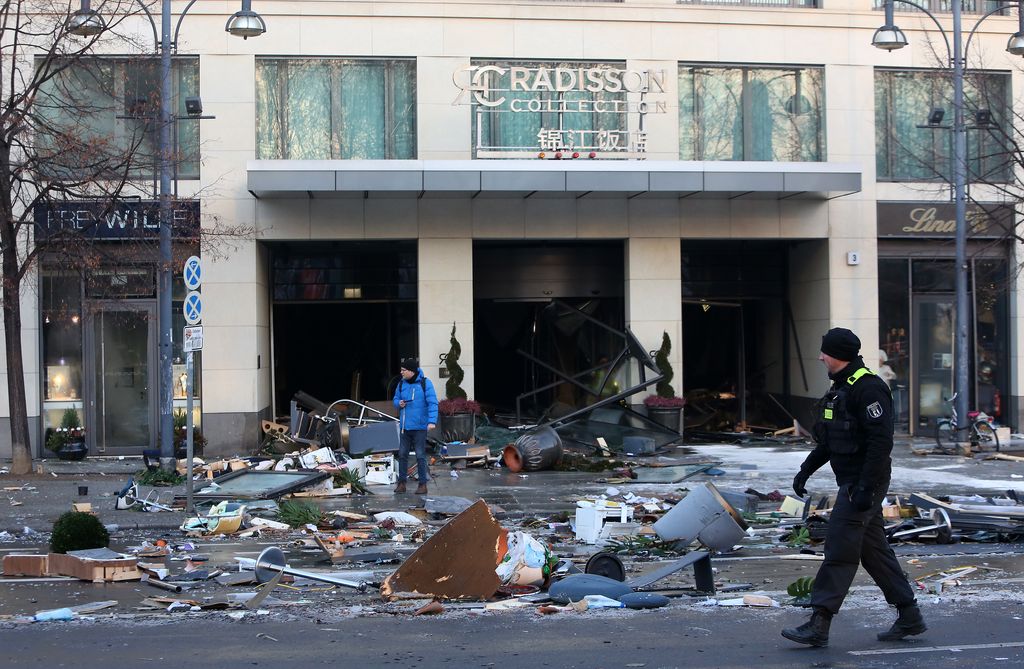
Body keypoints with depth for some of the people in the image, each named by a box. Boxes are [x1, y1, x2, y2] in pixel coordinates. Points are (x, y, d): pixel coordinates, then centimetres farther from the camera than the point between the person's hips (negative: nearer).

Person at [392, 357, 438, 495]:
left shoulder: (425, 383, -9)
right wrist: (399, 403, -4)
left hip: (420, 426, -5)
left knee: (420, 456, -2)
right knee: (402, 454, 6)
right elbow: (396, 398, 21)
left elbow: (432, 403, -14)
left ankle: (423, 484, 6)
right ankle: (402, 483, 15)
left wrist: (432, 421, -24)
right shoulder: (402, 383, 7)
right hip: (405, 425, 5)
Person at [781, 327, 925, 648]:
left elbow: (881, 441, -23)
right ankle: (909, 617, 20)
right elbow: (829, 440, 25)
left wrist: (865, 487, -26)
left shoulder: (868, 388, -17)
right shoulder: (840, 387, 16)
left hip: (864, 482, -10)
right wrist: (806, 469, 19)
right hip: (852, 482, 10)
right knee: (873, 550, 13)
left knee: (839, 549, -11)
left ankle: (819, 625, -10)